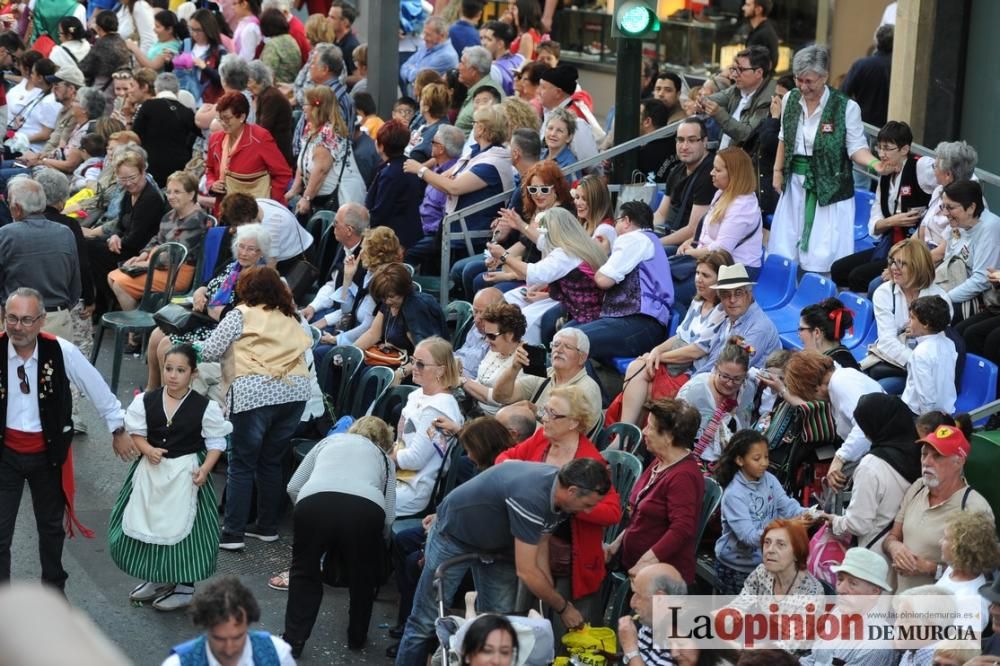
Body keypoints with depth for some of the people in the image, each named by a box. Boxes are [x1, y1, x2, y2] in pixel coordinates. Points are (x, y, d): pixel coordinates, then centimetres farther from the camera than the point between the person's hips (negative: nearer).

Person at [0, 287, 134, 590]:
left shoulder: (62, 352, -17)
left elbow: (97, 389, -4)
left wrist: (117, 430, 4)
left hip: (48, 453, 1)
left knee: (52, 527, 22)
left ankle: (54, 590, 44)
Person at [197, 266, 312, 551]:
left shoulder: (242, 315, 5)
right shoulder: (289, 317, 23)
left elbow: (210, 351, 2)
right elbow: (307, 343, 22)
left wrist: (192, 347, 21)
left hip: (255, 393, -5)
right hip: (295, 391, 5)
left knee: (242, 464, 0)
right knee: (272, 462, 17)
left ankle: (232, 533, -1)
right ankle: (267, 526, 22)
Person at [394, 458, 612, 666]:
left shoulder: (557, 490, -14)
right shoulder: (531, 497, -39)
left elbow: (540, 548, -2)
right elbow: (527, 572, -32)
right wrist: (563, 607, -21)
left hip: (497, 543, 8)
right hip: (455, 533, -8)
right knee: (425, 621, -3)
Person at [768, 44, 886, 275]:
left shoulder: (846, 107, -13)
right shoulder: (790, 100, 4)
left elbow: (856, 148, -8)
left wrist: (873, 163, -27)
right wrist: (778, 171, 14)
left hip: (829, 186, -5)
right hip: (796, 183, 5)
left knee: (823, 255, -8)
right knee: (785, 251, 5)